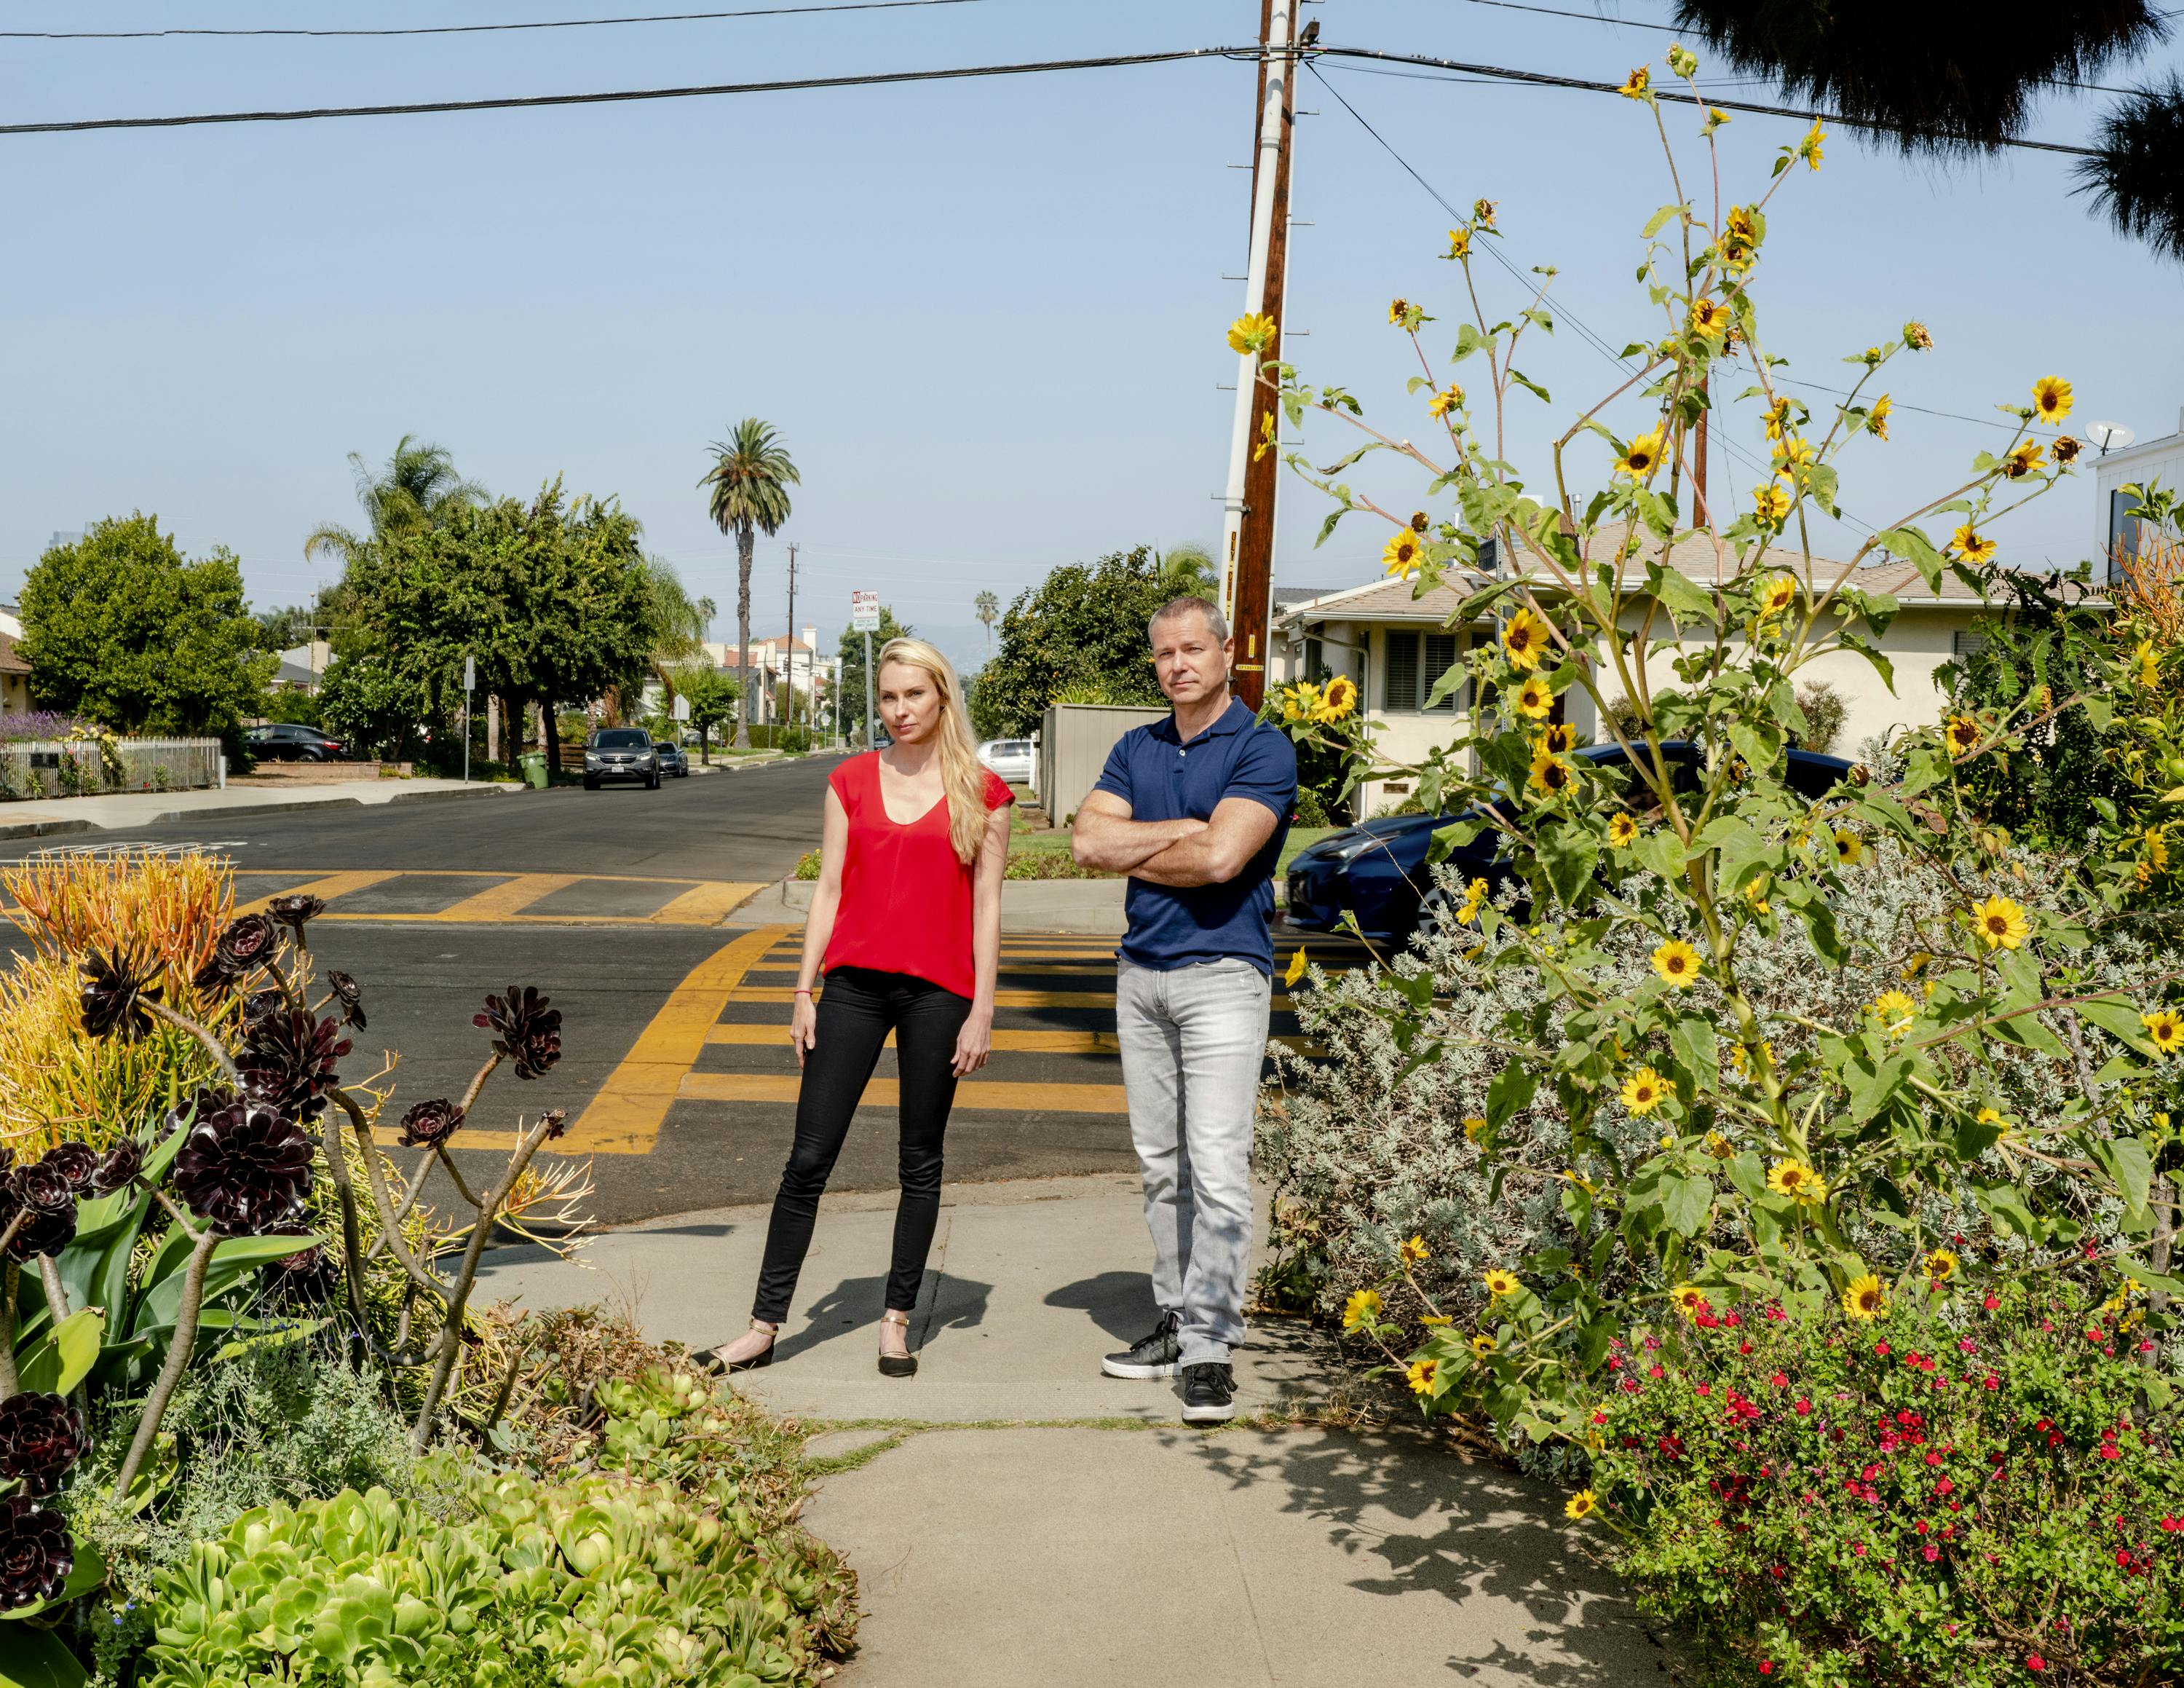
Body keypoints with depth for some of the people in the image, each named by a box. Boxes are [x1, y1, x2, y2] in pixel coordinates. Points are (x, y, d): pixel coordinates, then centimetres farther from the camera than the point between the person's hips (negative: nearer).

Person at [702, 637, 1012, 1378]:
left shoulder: (981, 792, 2)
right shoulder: (852, 781, 8)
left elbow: (986, 905, 1)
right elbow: (829, 888, 8)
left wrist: (982, 1010, -3)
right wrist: (805, 991, 4)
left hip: (937, 992, -1)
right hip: (855, 982, 2)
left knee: (921, 1163, 8)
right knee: (809, 1157, 1)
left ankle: (897, 1319, 20)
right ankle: (764, 1325, 8)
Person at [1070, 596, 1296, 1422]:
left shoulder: (1261, 748, -5)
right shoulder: (1137, 749, 14)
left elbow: (1220, 858, -18)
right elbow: (1088, 839, -1)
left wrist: (1133, 853, -3)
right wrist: (1188, 829, -10)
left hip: (1223, 973, -6)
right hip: (1140, 973, 6)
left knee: (1217, 1168, -10)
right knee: (1160, 1166, 11)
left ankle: (1211, 1345, -7)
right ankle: (1176, 1317, 20)